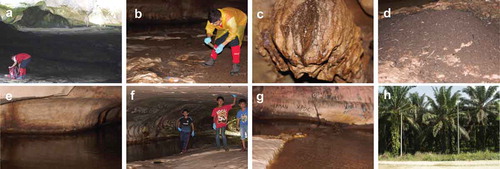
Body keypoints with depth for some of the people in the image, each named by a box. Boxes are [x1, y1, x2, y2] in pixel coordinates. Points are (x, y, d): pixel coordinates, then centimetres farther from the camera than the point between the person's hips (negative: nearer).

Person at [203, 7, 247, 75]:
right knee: (219, 40, -1)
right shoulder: (213, 19, -29)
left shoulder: (230, 19, -45)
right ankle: (212, 60, 18)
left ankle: (236, 65, -15)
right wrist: (208, 37, -32)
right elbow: (209, 29, -10)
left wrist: (223, 45, -35)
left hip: (239, 22, -5)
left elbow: (232, 34, -32)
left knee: (234, 42, -21)